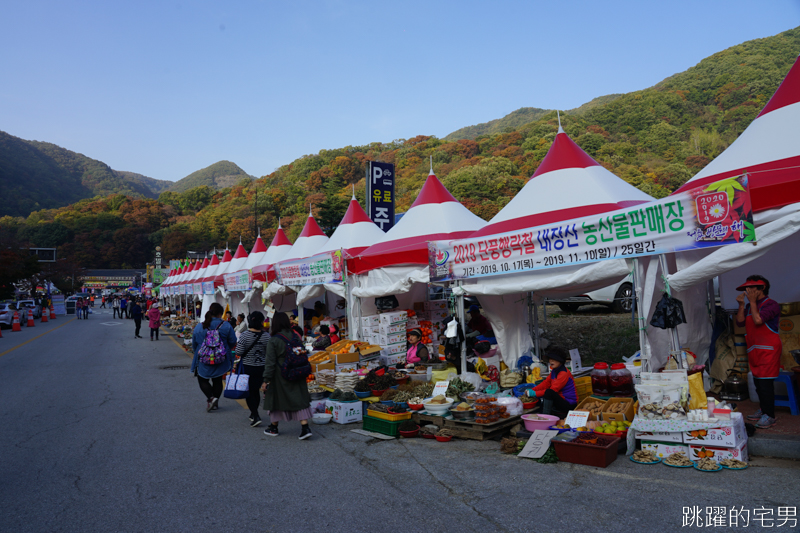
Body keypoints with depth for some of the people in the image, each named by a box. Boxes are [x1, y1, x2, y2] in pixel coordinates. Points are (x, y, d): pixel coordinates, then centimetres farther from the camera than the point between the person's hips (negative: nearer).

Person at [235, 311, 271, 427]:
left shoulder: (244, 335, -15)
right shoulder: (266, 336, -10)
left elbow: (239, 352, -14)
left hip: (247, 366, -2)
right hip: (261, 367, 2)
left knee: (249, 392, 8)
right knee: (256, 390, 19)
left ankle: (256, 416, -3)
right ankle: (253, 414, 32)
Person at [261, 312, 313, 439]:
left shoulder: (273, 340, -13)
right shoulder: (295, 337, 0)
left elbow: (270, 362, -13)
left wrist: (266, 380, -8)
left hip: (279, 376, -3)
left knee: (276, 399, 13)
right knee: (299, 399, 4)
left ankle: (273, 428, 28)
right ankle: (305, 427, -4)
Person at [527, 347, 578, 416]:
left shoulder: (564, 373, -19)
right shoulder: (554, 371, 10)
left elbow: (553, 389, -24)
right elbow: (546, 383, 8)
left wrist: (535, 393, -26)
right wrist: (532, 390, -7)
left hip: (569, 404, -9)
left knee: (549, 392, -31)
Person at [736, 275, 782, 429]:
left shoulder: (771, 304, -10)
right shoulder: (750, 306, 13)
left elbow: (758, 320, -23)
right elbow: (740, 322, 5)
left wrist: (752, 301, -15)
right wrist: (742, 304, -1)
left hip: (768, 349, -8)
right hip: (754, 350, 8)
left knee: (765, 382, -9)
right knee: (758, 382, 13)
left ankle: (770, 416, -1)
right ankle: (763, 411, 24)